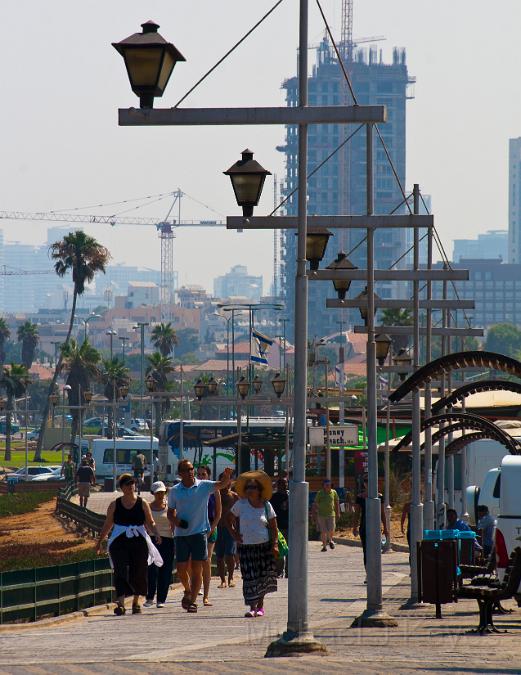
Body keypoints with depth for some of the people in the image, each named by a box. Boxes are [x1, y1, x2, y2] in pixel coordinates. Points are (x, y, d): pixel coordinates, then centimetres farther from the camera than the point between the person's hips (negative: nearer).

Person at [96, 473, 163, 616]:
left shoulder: (142, 504, 6)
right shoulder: (114, 505, 7)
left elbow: (151, 523, 8)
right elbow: (107, 524, 15)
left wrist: (156, 534, -10)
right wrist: (99, 541, 17)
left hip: (139, 542, 1)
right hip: (119, 543, -1)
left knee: (138, 573, 5)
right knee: (121, 572, -14)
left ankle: (136, 602, 23)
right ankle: (120, 604, -23)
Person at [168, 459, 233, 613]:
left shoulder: (204, 486, 0)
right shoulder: (175, 491, 6)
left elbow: (221, 485, -13)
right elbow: (170, 512, 14)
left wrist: (226, 477, -35)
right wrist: (175, 521, -7)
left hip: (199, 532, -2)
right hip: (181, 534, 2)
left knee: (197, 568, -4)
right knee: (181, 568, 1)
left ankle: (192, 601, 0)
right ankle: (188, 591, 29)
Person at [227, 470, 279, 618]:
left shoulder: (266, 505, 2)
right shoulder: (241, 504, -1)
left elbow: (273, 527, 5)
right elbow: (229, 519, 11)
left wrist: (275, 545, -2)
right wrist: (234, 534, 0)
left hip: (264, 545, 1)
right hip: (246, 545, -1)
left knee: (263, 576, 5)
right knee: (249, 577, -7)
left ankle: (260, 605, 19)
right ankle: (252, 607, -7)